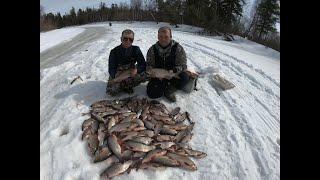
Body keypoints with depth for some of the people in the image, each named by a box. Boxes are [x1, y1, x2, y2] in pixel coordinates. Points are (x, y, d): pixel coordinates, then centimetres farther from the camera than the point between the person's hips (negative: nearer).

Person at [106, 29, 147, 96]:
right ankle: (122, 86, 10)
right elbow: (111, 69, -17)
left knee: (142, 73, -28)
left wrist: (136, 70, -37)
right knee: (112, 91, -26)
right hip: (117, 75, -2)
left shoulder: (136, 49, -10)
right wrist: (116, 75, -41)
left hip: (130, 74, 2)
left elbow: (143, 65, -14)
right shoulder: (114, 52, -14)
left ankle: (127, 86, -3)